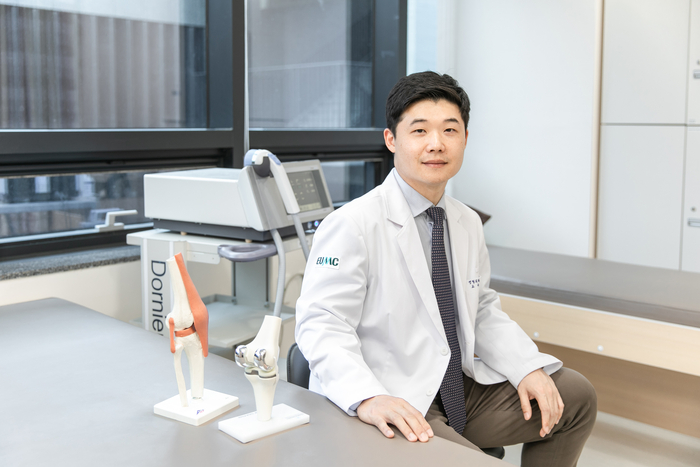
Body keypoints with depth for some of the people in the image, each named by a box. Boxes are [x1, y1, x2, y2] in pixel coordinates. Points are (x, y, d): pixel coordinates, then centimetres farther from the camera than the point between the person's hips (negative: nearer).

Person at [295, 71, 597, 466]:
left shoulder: (468, 224, 11)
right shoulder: (353, 225, -14)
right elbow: (322, 325, -20)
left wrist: (528, 368, 1)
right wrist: (367, 398, -36)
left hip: (460, 388, 8)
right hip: (392, 407, -8)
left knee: (576, 395, 7)